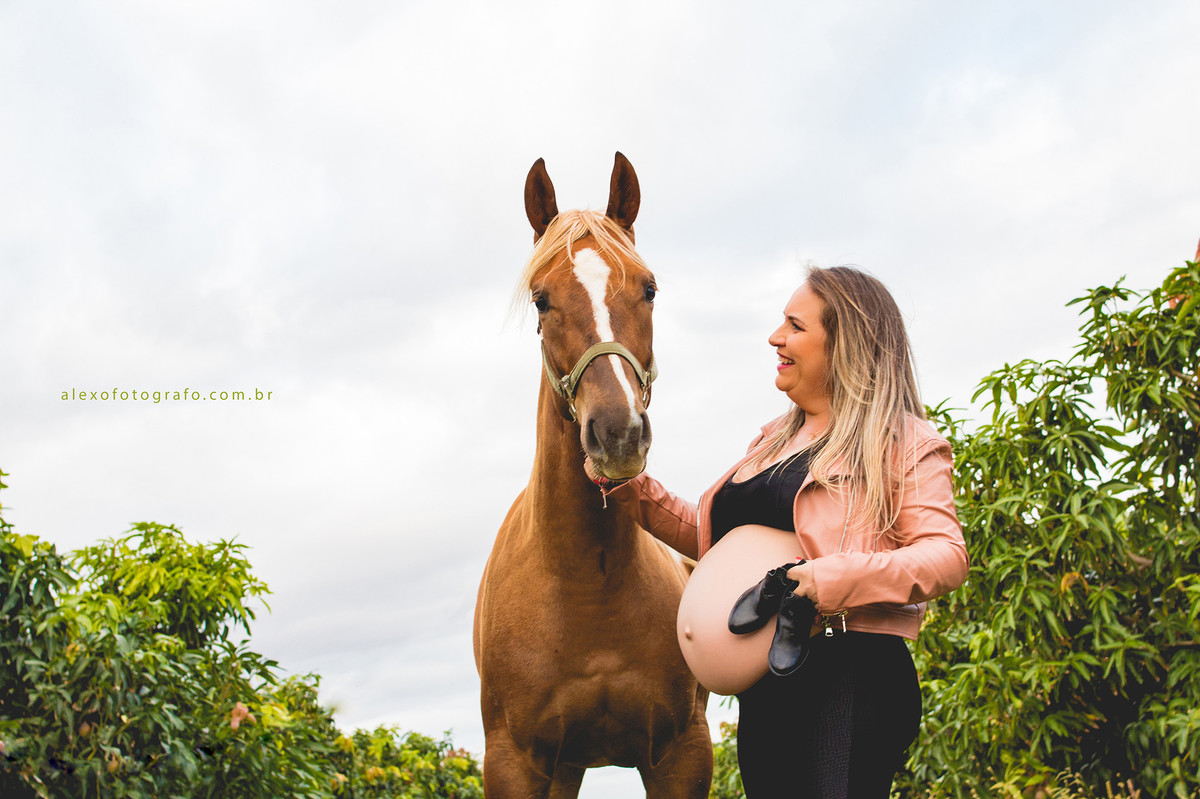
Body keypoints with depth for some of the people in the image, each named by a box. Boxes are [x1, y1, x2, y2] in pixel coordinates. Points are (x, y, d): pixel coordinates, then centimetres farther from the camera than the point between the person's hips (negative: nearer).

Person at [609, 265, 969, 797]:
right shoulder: (774, 443, 21)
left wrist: (837, 579, -28)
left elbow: (947, 557, -14)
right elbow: (716, 538, 27)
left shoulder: (904, 444, -3)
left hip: (851, 678, -7)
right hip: (766, 686, 7)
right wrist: (637, 492, 15)